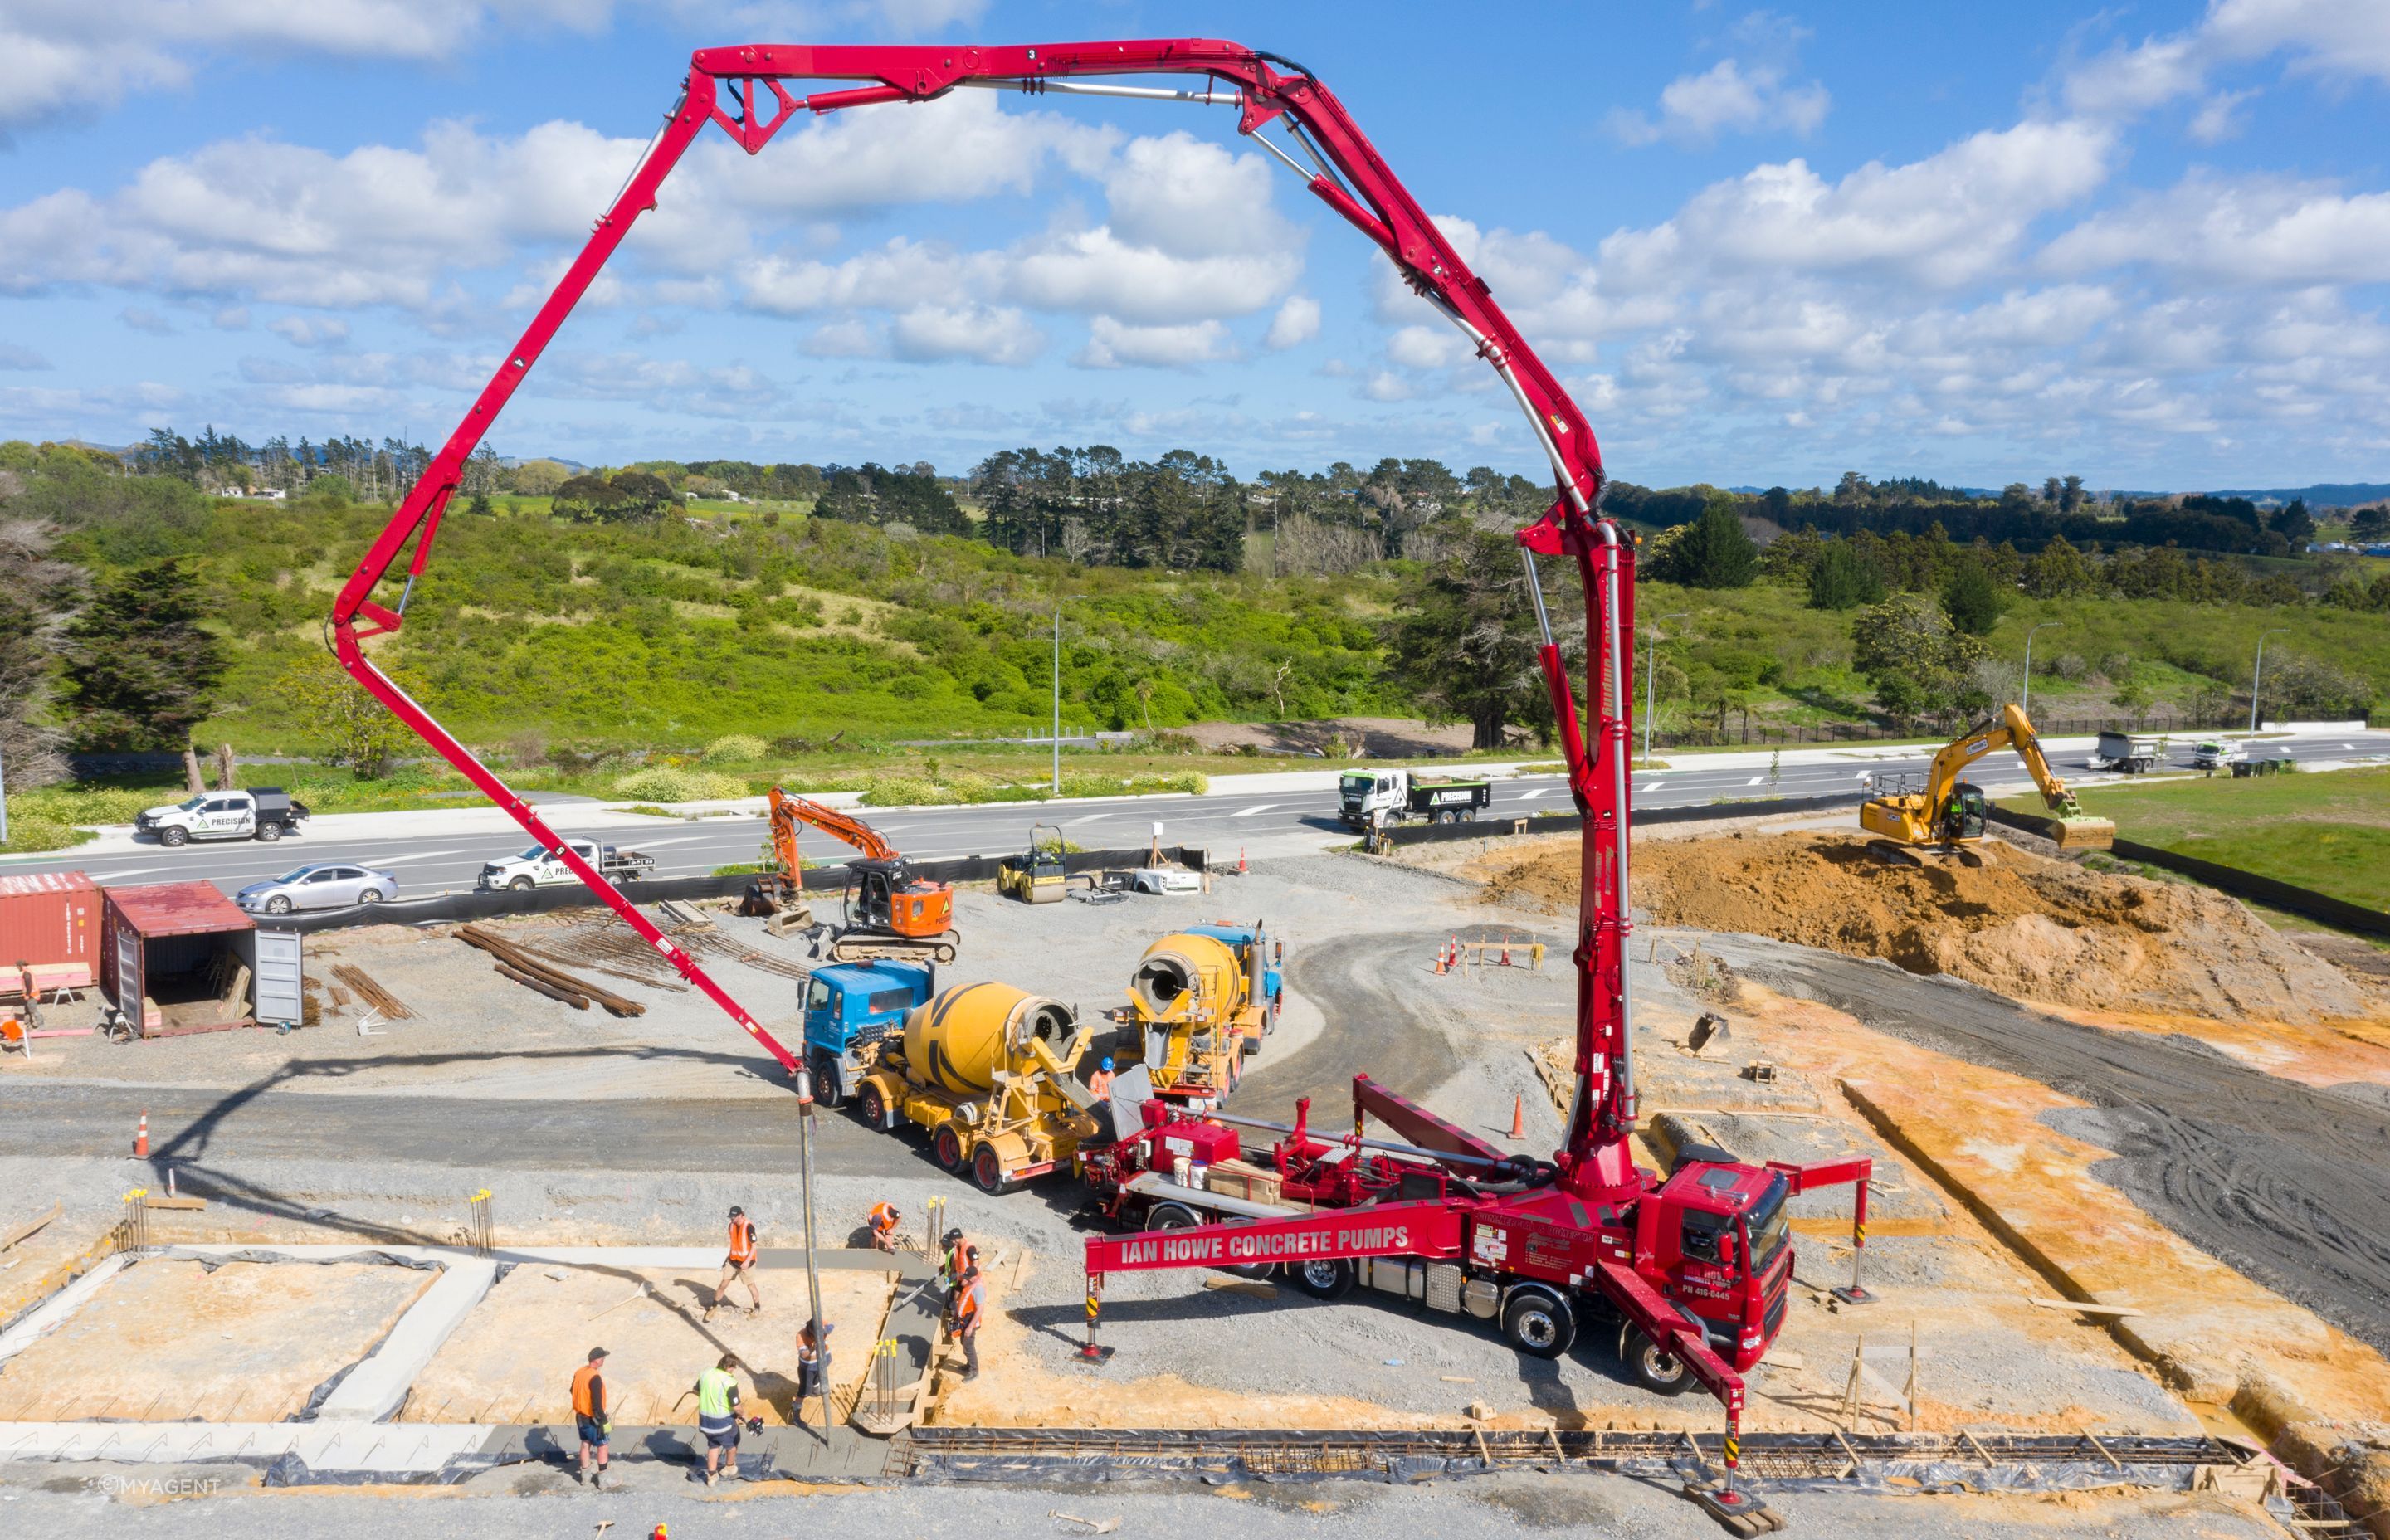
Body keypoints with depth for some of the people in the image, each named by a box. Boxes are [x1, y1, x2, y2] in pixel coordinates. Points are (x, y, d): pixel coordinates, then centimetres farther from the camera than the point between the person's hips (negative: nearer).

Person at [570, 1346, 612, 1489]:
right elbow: (597, 1404, -28)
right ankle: (603, 1480, 10)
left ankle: (585, 1475, 32)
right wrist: (605, 1422, -20)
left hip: (580, 1416, 8)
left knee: (585, 1444, 21)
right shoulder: (595, 1377, -28)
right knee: (602, 1447, 5)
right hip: (593, 1419, -8)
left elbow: (573, 1391, 16)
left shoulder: (579, 1372, -1)